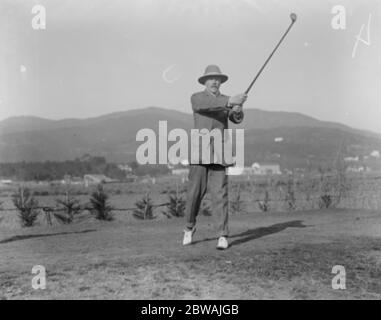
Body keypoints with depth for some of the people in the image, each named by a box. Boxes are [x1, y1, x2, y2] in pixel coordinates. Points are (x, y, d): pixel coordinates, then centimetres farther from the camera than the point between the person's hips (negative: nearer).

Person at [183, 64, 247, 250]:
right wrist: (230, 101, -35)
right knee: (195, 192, 2)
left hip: (219, 154, 1)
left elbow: (237, 119, -6)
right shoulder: (196, 98, 4)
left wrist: (238, 110, -30)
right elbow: (206, 106, -21)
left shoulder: (227, 100, 13)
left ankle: (223, 236, -3)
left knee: (220, 193, -6)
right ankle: (190, 228, 25)